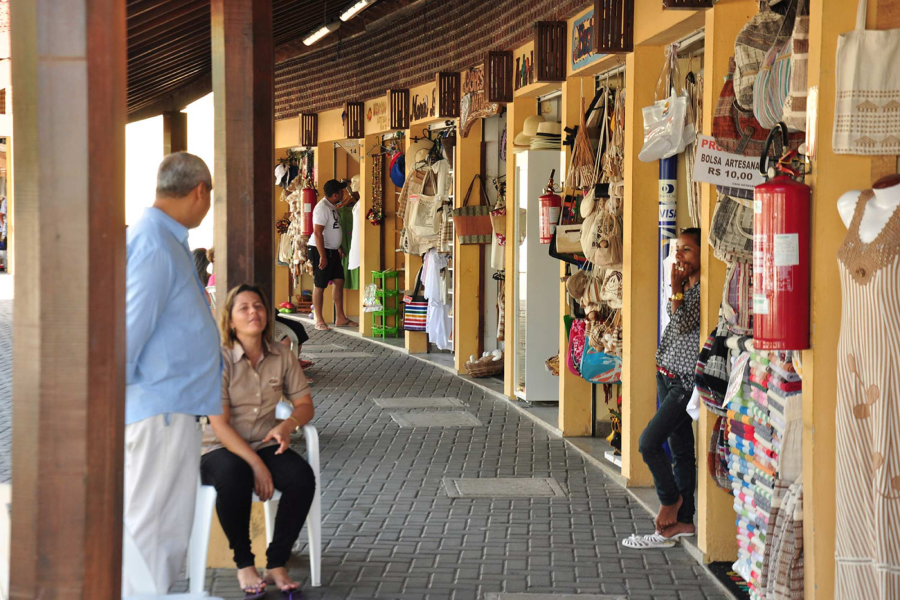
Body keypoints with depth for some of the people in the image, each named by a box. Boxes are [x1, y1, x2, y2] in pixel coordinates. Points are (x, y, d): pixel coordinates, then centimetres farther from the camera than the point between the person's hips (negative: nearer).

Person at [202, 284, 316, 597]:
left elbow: (305, 404, 10)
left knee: (302, 476, -27)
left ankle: (276, 564, -14)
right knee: (234, 476, -38)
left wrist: (288, 424, -15)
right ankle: (244, 564, -19)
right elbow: (220, 425, -14)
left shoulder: (281, 357, 5)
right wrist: (255, 464, -23)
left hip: (265, 445, 4)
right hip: (219, 449, -4)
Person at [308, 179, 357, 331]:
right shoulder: (322, 208, -18)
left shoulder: (332, 207, 12)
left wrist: (338, 248, 20)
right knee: (320, 285, -2)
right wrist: (322, 256, -23)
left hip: (332, 250, 9)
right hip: (320, 250, -9)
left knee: (339, 281, 8)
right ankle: (319, 321, 4)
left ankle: (340, 318, 14)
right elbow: (318, 233, -22)